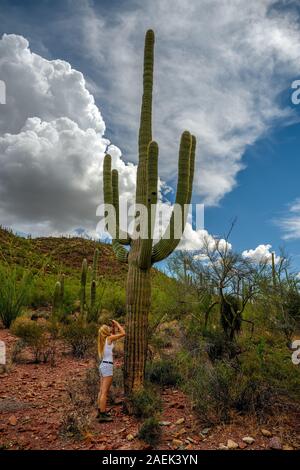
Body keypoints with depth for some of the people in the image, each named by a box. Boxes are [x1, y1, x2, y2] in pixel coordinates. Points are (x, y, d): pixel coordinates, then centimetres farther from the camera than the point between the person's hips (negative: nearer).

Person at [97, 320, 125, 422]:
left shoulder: (103, 340, 12)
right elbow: (123, 333, -9)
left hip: (102, 365, 9)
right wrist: (117, 323, 0)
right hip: (107, 366, -9)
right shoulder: (108, 338, -10)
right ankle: (102, 415, -5)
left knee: (102, 391, 14)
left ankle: (100, 412, 22)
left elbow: (114, 336, 30)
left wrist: (113, 327, 19)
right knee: (105, 392, -7)